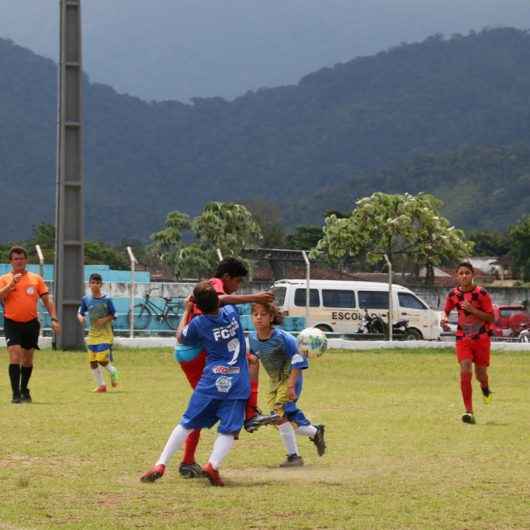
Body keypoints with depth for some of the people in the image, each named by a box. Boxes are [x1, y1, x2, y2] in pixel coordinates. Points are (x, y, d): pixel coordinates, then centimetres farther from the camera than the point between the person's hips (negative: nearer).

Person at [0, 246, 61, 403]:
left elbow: (47, 300, 8)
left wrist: (54, 319, 0)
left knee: (28, 359, 11)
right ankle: (16, 393, -15)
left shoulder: (36, 279, 7)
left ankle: (24, 390, 29)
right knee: (15, 356, -16)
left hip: (31, 323, 3)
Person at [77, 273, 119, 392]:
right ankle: (101, 385, 17)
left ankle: (112, 372, 18)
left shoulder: (107, 299, -7)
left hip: (105, 334, -4)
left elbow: (112, 315, 0)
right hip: (92, 333, 4)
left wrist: (105, 319, -18)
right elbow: (80, 312, 10)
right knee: (92, 361, 3)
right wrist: (80, 317, -13)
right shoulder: (86, 299, 2)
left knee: (102, 359, -15)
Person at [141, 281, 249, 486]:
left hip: (210, 382, -1)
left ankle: (160, 464, 7)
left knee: (187, 423, 8)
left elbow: (180, 337, 18)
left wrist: (187, 312, 26)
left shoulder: (198, 323, -4)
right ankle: (213, 465, -24)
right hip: (238, 384, 1)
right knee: (229, 430, -2)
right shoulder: (232, 312, 3)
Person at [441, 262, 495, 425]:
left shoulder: (481, 293, -12)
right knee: (465, 371, -15)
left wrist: (472, 309, -25)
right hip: (463, 338, 1)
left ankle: (485, 389, 45)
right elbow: (446, 310, 15)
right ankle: (469, 412, -14)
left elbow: (490, 318, -12)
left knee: (480, 375, 5)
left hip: (481, 338, -1)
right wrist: (444, 318, -8)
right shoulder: (453, 294, -3)